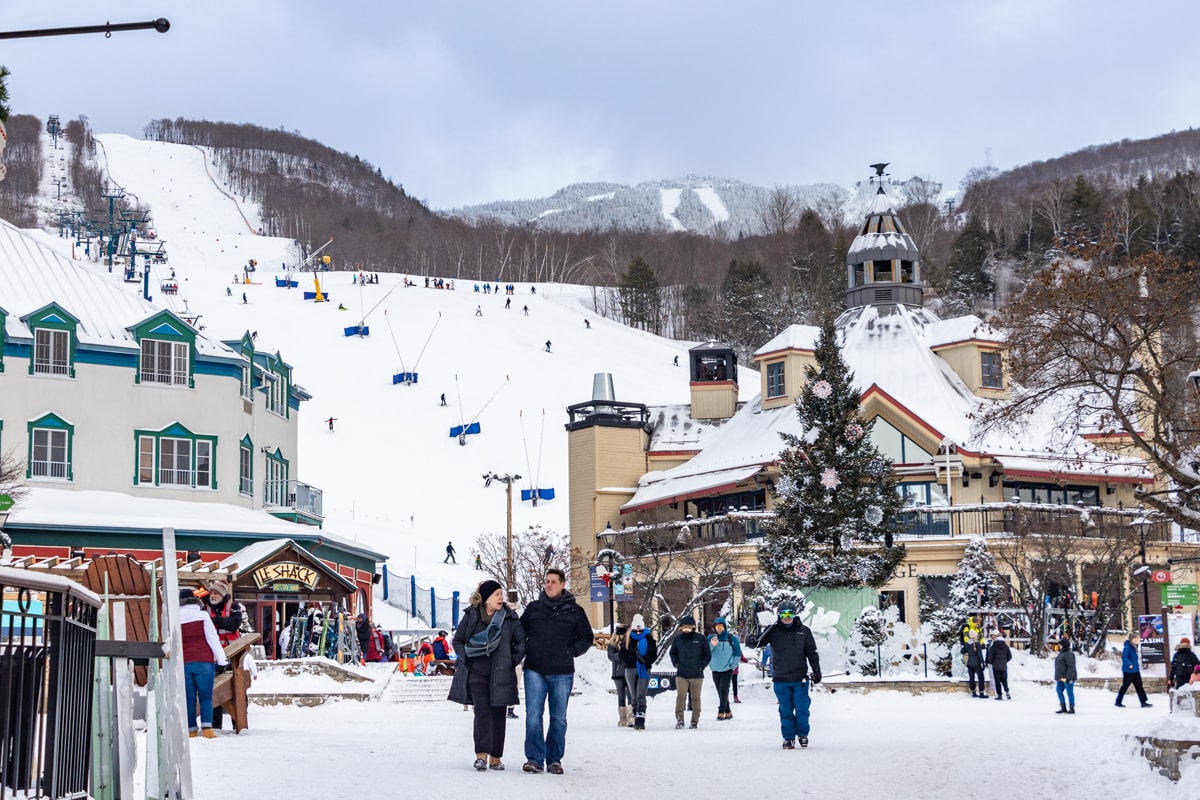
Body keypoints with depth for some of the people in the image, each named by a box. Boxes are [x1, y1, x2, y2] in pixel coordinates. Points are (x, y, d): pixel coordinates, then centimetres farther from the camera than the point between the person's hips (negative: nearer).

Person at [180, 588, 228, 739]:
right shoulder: (202, 615, 2)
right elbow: (213, 639, 0)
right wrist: (222, 660, 4)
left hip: (184, 663, 2)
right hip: (204, 661, -2)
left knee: (189, 698, 7)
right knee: (206, 697, 1)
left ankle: (192, 730, 6)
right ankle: (207, 728, -12)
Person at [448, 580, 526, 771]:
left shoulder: (510, 618, 0)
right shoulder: (471, 616, 0)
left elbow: (521, 642, 6)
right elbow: (457, 641, 9)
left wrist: (511, 662, 1)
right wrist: (468, 659, -2)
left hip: (501, 674, 1)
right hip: (476, 674, -1)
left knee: (498, 714, 4)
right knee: (482, 711, -12)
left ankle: (495, 757, 11)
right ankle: (481, 755, -15)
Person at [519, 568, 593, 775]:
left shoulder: (574, 611, 5)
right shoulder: (533, 608, 9)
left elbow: (586, 638, 11)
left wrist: (570, 652, -1)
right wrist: (525, 651, 5)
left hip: (562, 672, -1)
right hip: (535, 670, 1)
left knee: (558, 718, 5)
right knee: (533, 715, -6)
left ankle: (554, 759, 13)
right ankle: (534, 758, -3)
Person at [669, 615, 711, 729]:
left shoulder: (701, 639, -1)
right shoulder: (677, 639, 5)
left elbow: (708, 655, 6)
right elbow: (672, 653, 19)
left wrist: (701, 666, -4)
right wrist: (676, 663, 3)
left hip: (697, 675, 0)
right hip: (681, 675, 0)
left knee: (695, 698, 6)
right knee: (680, 696, -11)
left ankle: (695, 721, 14)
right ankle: (679, 720, -8)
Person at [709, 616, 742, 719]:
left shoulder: (732, 638, -1)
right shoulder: (711, 638, 4)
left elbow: (737, 653, 5)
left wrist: (733, 665, -1)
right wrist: (712, 645, -20)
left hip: (727, 669, -3)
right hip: (715, 670, 3)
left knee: (723, 691, -15)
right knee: (720, 692, 7)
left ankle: (721, 713, -17)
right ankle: (728, 712, 17)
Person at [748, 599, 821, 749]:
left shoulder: (803, 630, 3)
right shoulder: (773, 630, 2)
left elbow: (812, 652, 8)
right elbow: (761, 640, -5)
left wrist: (816, 671, 5)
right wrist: (752, 642, -28)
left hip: (800, 679, 0)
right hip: (781, 679, 0)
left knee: (802, 709, 2)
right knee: (785, 710, 5)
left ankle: (803, 734, 22)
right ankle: (788, 738, 14)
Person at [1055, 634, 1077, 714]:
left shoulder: (1069, 654, -16)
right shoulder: (1062, 653, 16)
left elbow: (1071, 667, -21)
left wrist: (1067, 678, -24)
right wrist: (1058, 677, 21)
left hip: (1067, 677, -10)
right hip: (1061, 677, 10)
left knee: (1069, 692, -3)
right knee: (1059, 690, 9)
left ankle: (1072, 709, 4)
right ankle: (1063, 708, 15)